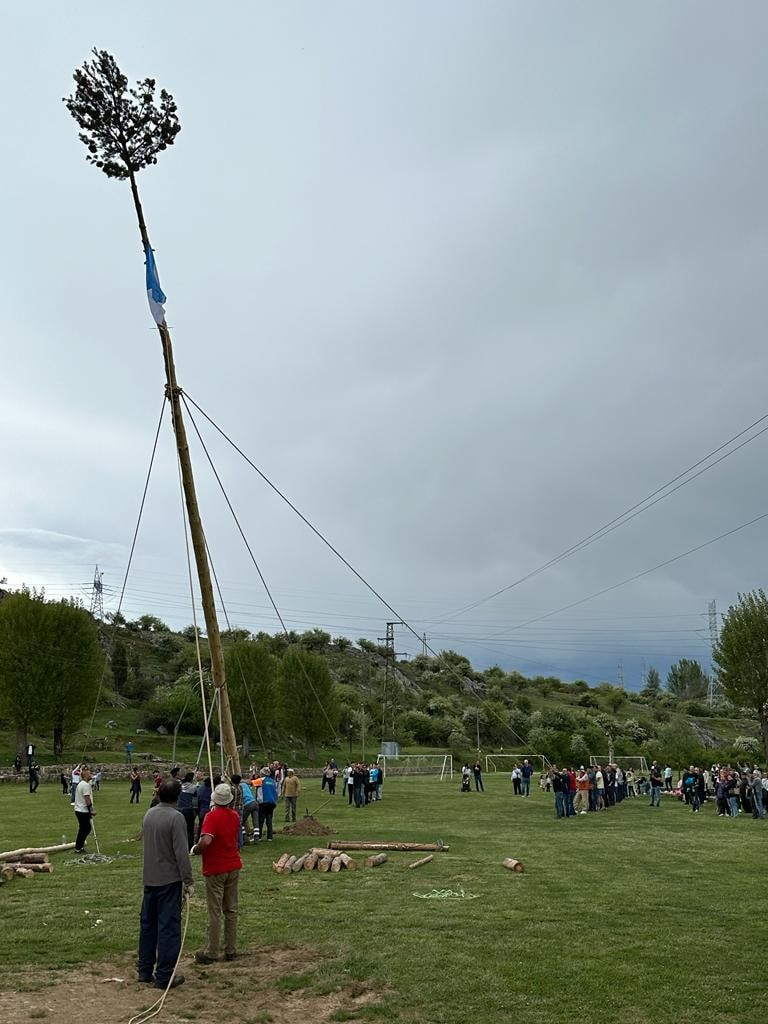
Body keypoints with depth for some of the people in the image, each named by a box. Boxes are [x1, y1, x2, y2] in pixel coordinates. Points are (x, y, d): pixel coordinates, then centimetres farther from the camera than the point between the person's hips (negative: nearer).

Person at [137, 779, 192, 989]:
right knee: (168, 927, 0)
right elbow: (181, 853, -20)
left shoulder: (149, 814, 5)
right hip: (169, 880, -7)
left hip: (149, 879, 7)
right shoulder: (175, 818, -17)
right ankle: (164, 976, 4)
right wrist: (188, 881, -13)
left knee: (147, 924, 16)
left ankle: (145, 971, 26)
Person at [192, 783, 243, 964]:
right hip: (233, 867, 6)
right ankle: (231, 950, 19)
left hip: (215, 869, -6)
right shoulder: (235, 816, 4)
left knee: (215, 913, 2)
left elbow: (206, 840, -32)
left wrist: (195, 850, -12)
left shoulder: (212, 816, -18)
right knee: (231, 910, 13)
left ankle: (211, 953, 9)